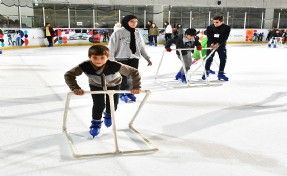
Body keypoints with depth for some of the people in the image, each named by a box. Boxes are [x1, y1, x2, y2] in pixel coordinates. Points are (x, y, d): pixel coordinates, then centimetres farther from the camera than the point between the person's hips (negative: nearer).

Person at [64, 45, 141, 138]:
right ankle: (96, 123, 20)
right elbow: (68, 75, -29)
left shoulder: (115, 66, -42)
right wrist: (75, 88, -42)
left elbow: (134, 72, -33)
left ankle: (108, 115, 41)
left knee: (112, 105, 3)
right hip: (96, 85, 0)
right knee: (98, 105, -11)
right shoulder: (85, 66, -39)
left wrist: (136, 86, -35)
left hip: (113, 85, 0)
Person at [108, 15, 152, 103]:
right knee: (123, 78, 3)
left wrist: (147, 58, 12)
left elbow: (141, 47, 14)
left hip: (134, 59, 5)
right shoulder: (118, 33, -8)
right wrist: (111, 59, -11)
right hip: (121, 59, -4)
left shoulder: (137, 33, 9)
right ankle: (122, 94, 22)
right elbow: (112, 47, -7)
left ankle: (130, 92, 26)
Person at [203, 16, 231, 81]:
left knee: (223, 58, -3)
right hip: (211, 45, -1)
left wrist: (218, 44, -29)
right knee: (209, 59, -4)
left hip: (221, 45, 1)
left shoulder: (226, 28, -9)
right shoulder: (210, 27, -7)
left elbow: (225, 38, -17)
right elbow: (209, 37, -14)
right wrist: (211, 44, -31)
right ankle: (206, 72, 13)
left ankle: (221, 74, 9)